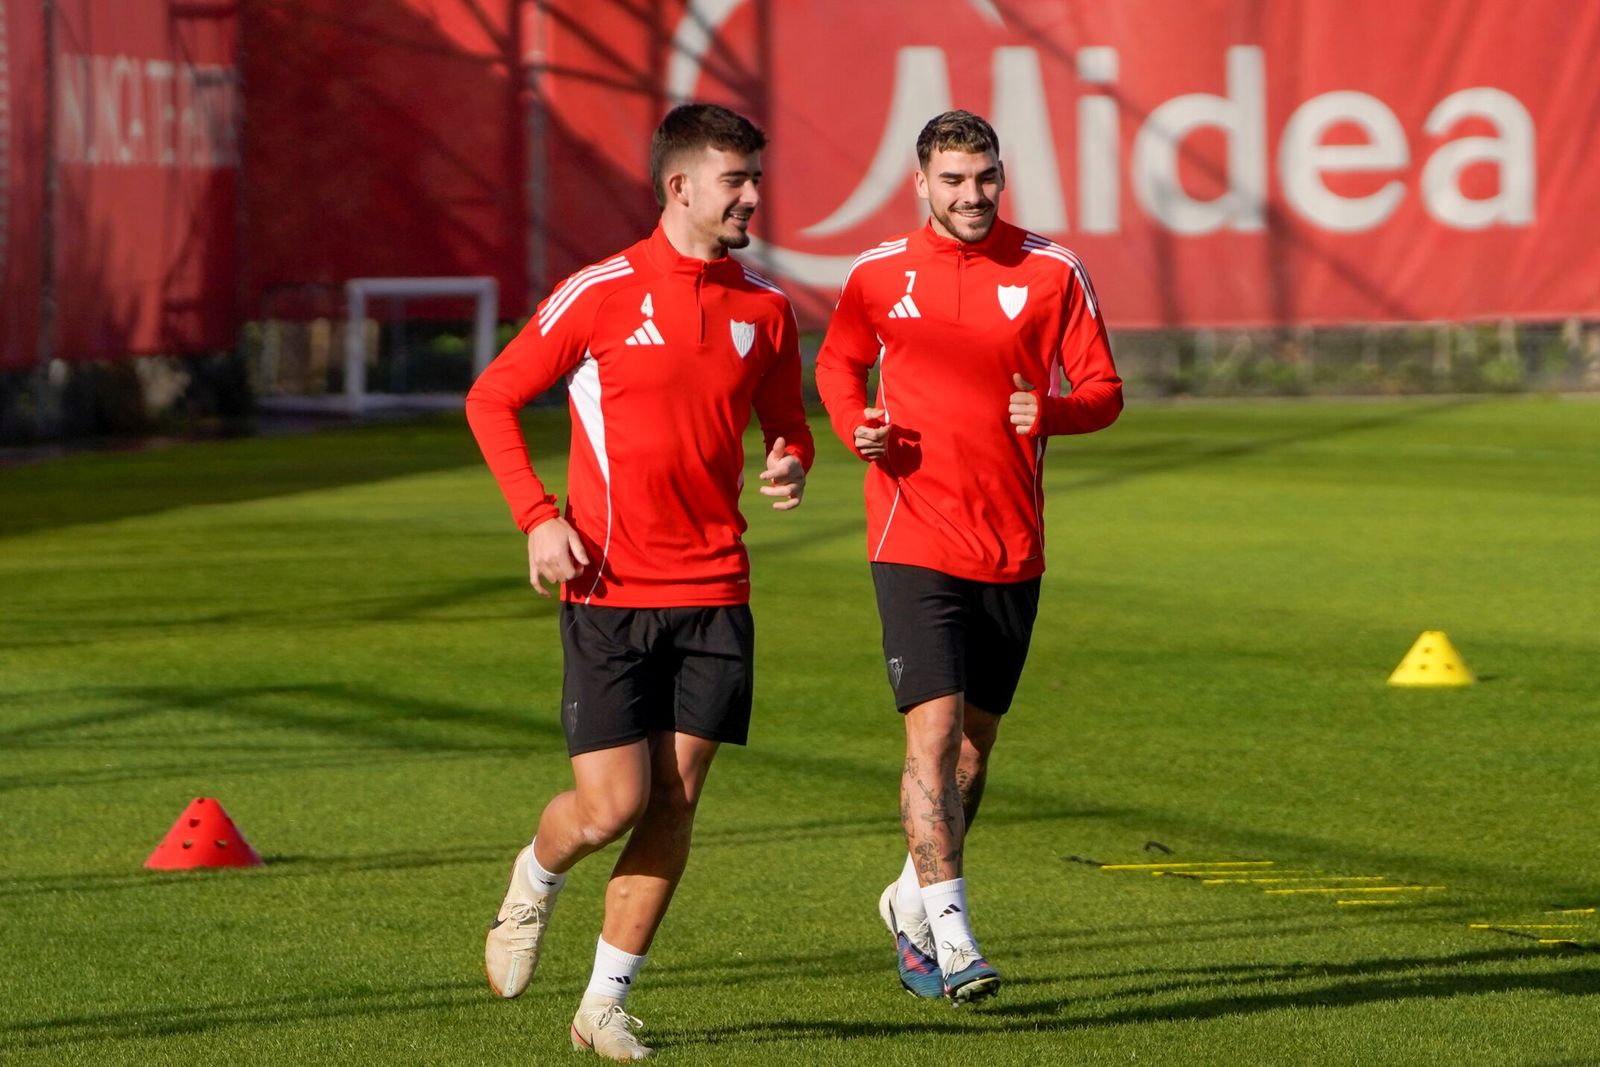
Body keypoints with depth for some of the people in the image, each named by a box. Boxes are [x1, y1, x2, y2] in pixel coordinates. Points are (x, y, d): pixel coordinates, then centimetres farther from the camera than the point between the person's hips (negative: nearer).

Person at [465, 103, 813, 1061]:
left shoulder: (765, 308, 7)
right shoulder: (600, 295, -6)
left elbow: (786, 424, 20)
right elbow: (491, 399, 3)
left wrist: (792, 467, -4)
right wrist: (538, 517, -7)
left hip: (714, 594, 4)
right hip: (609, 592, -4)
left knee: (674, 803, -1)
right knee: (612, 805, -9)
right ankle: (535, 880, 26)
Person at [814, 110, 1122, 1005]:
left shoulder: (1053, 272, 1)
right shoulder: (880, 275, 2)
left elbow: (1104, 392, 3)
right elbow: (839, 361, 20)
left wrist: (1050, 411, -19)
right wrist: (856, 424, -2)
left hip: (1012, 550, 2)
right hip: (915, 542, -2)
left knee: (975, 742, 12)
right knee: (934, 730, -15)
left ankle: (914, 899, 33)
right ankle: (950, 933, -17)